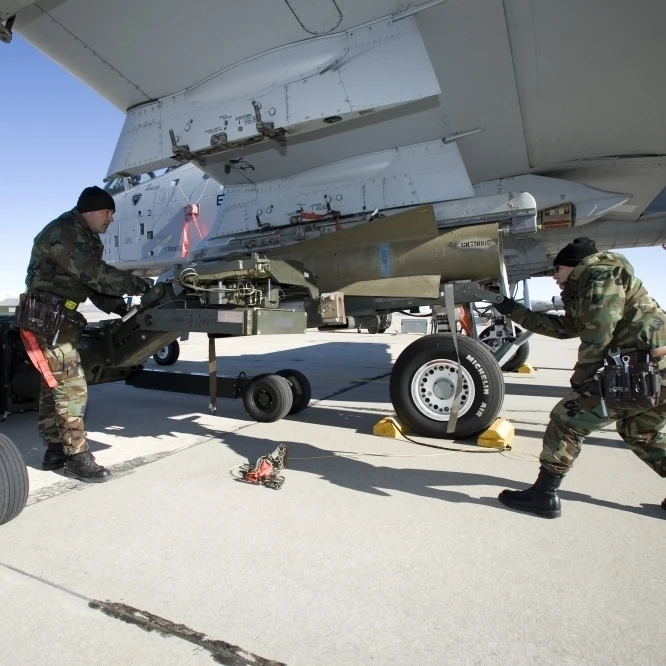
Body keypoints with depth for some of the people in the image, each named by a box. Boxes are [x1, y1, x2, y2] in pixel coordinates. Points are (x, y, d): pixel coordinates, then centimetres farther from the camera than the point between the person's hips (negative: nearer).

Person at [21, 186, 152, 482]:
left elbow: (90, 279, 13)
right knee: (71, 386, -10)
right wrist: (135, 284, -21)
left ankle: (55, 450, 23)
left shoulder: (83, 237, 16)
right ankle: (76, 456, -3)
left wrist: (116, 305, 0)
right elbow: (94, 274, -26)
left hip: (59, 318, 11)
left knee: (54, 385, 14)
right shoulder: (63, 233, -16)